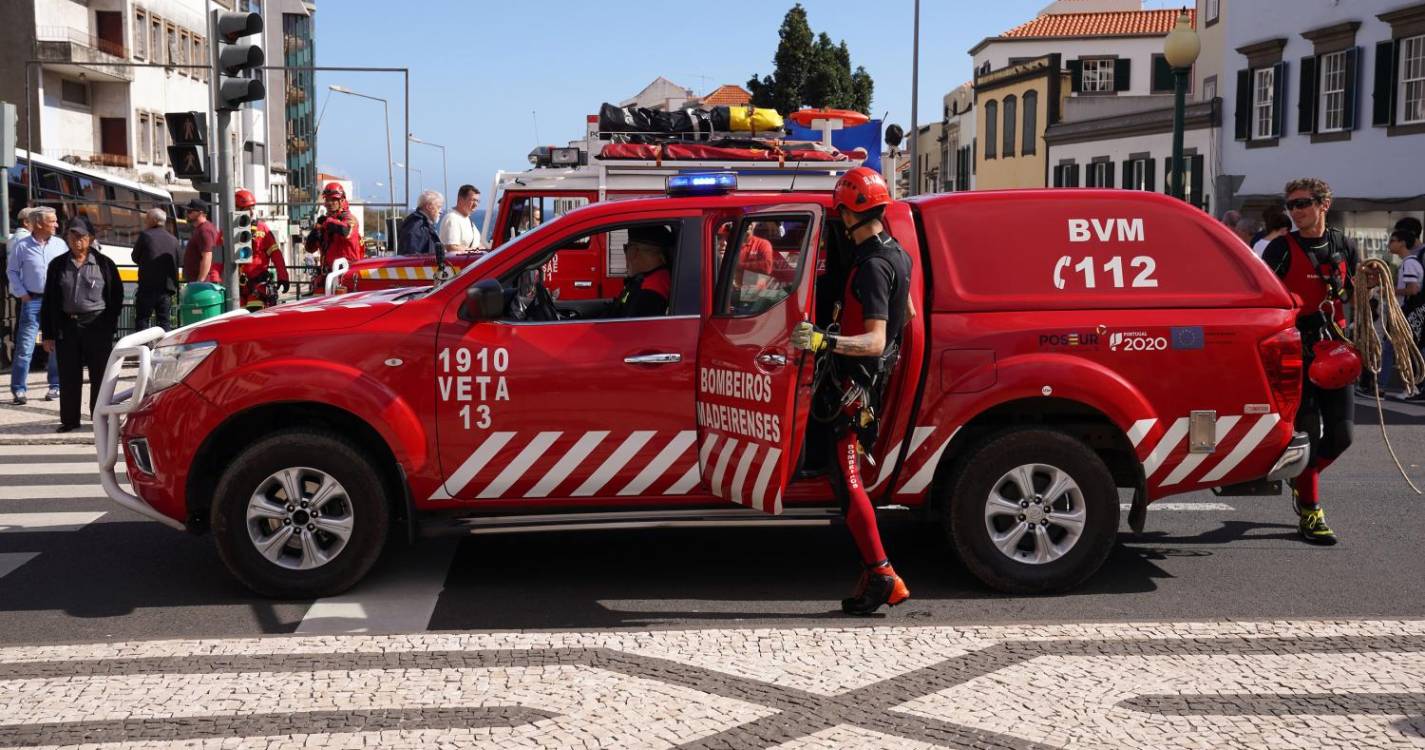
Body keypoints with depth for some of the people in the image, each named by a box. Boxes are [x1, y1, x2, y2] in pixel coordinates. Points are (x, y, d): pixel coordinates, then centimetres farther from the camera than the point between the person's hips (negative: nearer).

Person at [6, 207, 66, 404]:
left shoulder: (59, 244, 5)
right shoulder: (22, 246, -1)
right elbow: (12, 271, 6)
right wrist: (21, 293, -2)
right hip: (32, 301, -2)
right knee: (25, 346, -4)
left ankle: (56, 386, 16)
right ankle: (19, 389, 0)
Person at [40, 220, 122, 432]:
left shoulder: (104, 264, 2)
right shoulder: (58, 265, 8)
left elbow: (116, 296, 4)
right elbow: (49, 301, 8)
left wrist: (110, 325, -2)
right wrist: (48, 334, 4)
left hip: (97, 327, -2)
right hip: (67, 327, 2)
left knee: (100, 375, 2)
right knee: (68, 376, 6)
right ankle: (69, 419, 15)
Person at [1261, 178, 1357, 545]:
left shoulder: (1344, 246, 9)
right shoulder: (1283, 248, -3)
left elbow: (1354, 295, 20)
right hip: (1297, 349, -4)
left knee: (1341, 433, 4)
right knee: (1307, 429, -5)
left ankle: (1302, 480, 30)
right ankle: (1309, 511, 5)